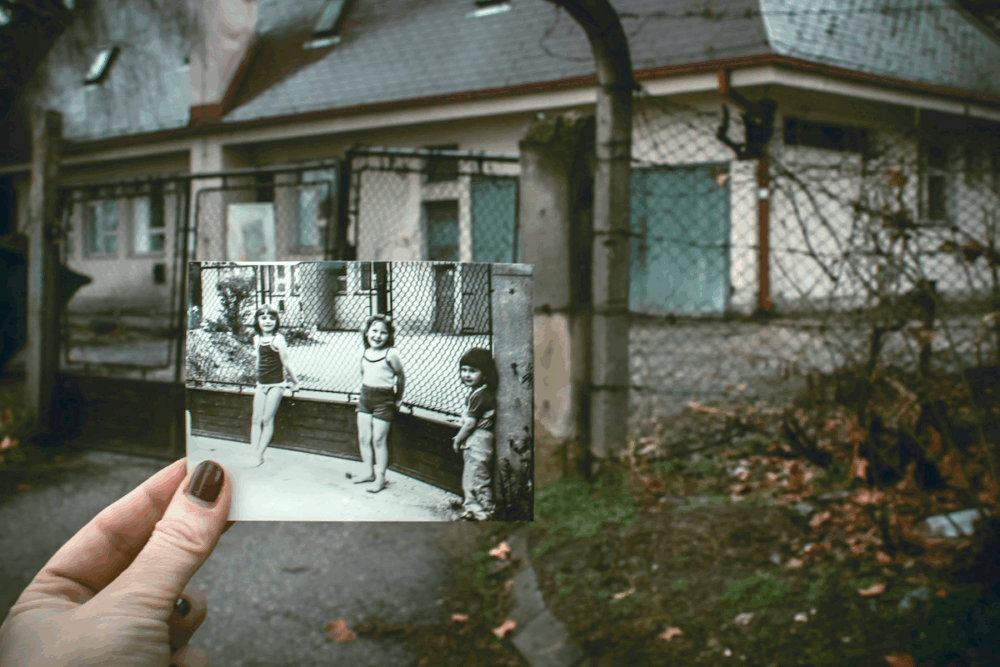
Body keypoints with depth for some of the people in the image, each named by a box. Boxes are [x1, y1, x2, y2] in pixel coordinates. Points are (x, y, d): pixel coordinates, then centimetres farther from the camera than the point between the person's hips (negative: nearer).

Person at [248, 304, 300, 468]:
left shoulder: (278, 339, -13)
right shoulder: (257, 339, 7)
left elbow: (285, 363, -6)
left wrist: (295, 381, -2)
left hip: (275, 385, -6)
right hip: (261, 384, 6)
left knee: (267, 420, -3)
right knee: (256, 420, 2)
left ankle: (259, 456, 2)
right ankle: (254, 455, 4)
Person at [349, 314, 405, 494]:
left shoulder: (391, 354, -14)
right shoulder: (365, 353, 4)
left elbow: (401, 376, -4)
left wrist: (398, 399, 3)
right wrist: (363, 394, 15)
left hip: (384, 400, -6)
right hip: (365, 397, 6)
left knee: (379, 440, -1)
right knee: (364, 438, 10)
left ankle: (380, 477, 10)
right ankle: (370, 473, 25)